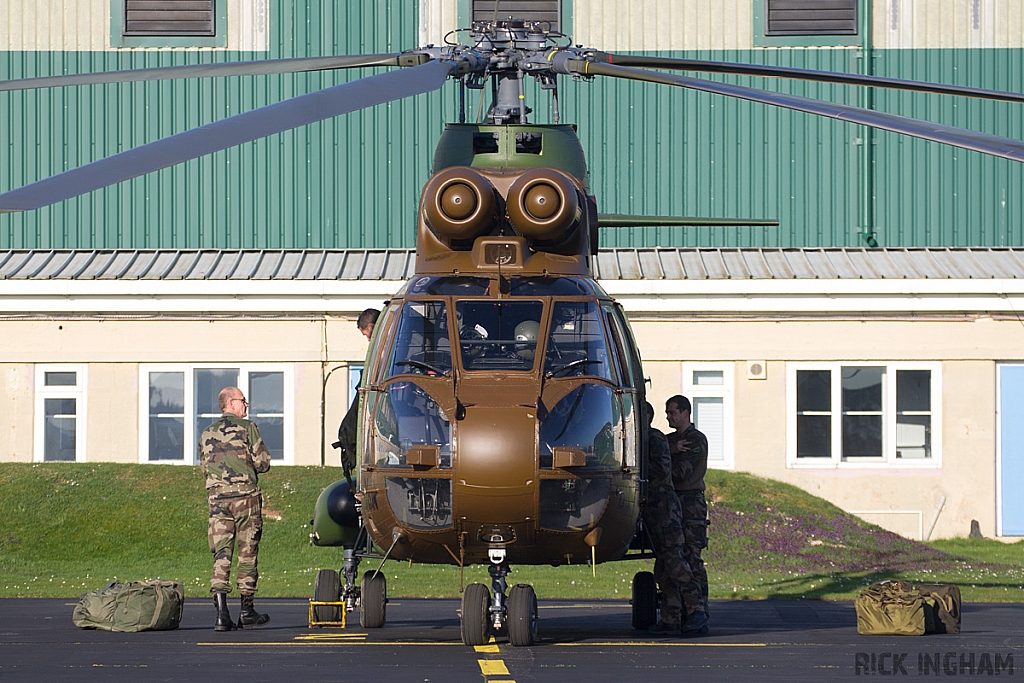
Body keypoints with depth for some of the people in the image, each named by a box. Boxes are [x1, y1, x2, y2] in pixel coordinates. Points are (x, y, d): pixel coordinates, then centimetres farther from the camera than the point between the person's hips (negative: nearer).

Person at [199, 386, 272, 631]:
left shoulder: (207, 434, 13)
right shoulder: (246, 428, -3)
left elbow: (205, 469, 17)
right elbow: (263, 463, -4)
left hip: (217, 498, 3)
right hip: (245, 495, -3)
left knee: (221, 554, -1)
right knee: (247, 553, 7)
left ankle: (221, 612, -16)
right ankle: (247, 612, 14)